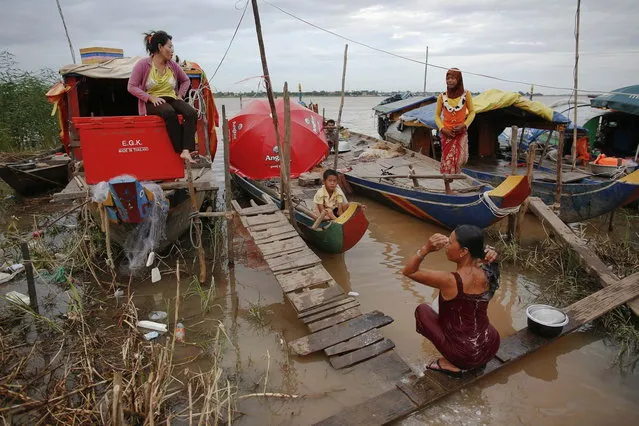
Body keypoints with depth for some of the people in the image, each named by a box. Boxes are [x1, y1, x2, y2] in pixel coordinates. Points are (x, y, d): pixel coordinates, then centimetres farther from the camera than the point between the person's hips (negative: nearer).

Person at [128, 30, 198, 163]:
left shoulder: (173, 65, 8)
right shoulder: (143, 64, -3)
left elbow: (186, 80, 25)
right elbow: (132, 87, -4)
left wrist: (180, 95, 8)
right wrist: (151, 97, -16)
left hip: (171, 99, 4)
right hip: (152, 102, -4)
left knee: (192, 113, -27)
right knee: (169, 112, -39)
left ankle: (186, 151, -38)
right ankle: (180, 151, -31)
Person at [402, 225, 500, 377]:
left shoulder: (450, 281, -27)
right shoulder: (487, 272, -10)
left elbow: (408, 271, -15)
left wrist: (426, 249, -30)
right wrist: (489, 253, -8)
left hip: (466, 356, -6)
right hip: (491, 348, 6)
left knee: (422, 310, 12)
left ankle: (452, 364, 7)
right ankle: (477, 362, 20)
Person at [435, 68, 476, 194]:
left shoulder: (466, 95, -6)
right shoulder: (442, 96, -4)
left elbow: (472, 112, 3)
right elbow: (437, 115, 4)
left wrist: (464, 125, -12)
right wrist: (442, 129, -10)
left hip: (461, 132, 0)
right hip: (446, 133, 0)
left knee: (460, 159, -11)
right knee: (447, 159, 2)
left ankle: (453, 174, 22)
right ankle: (447, 187, 13)